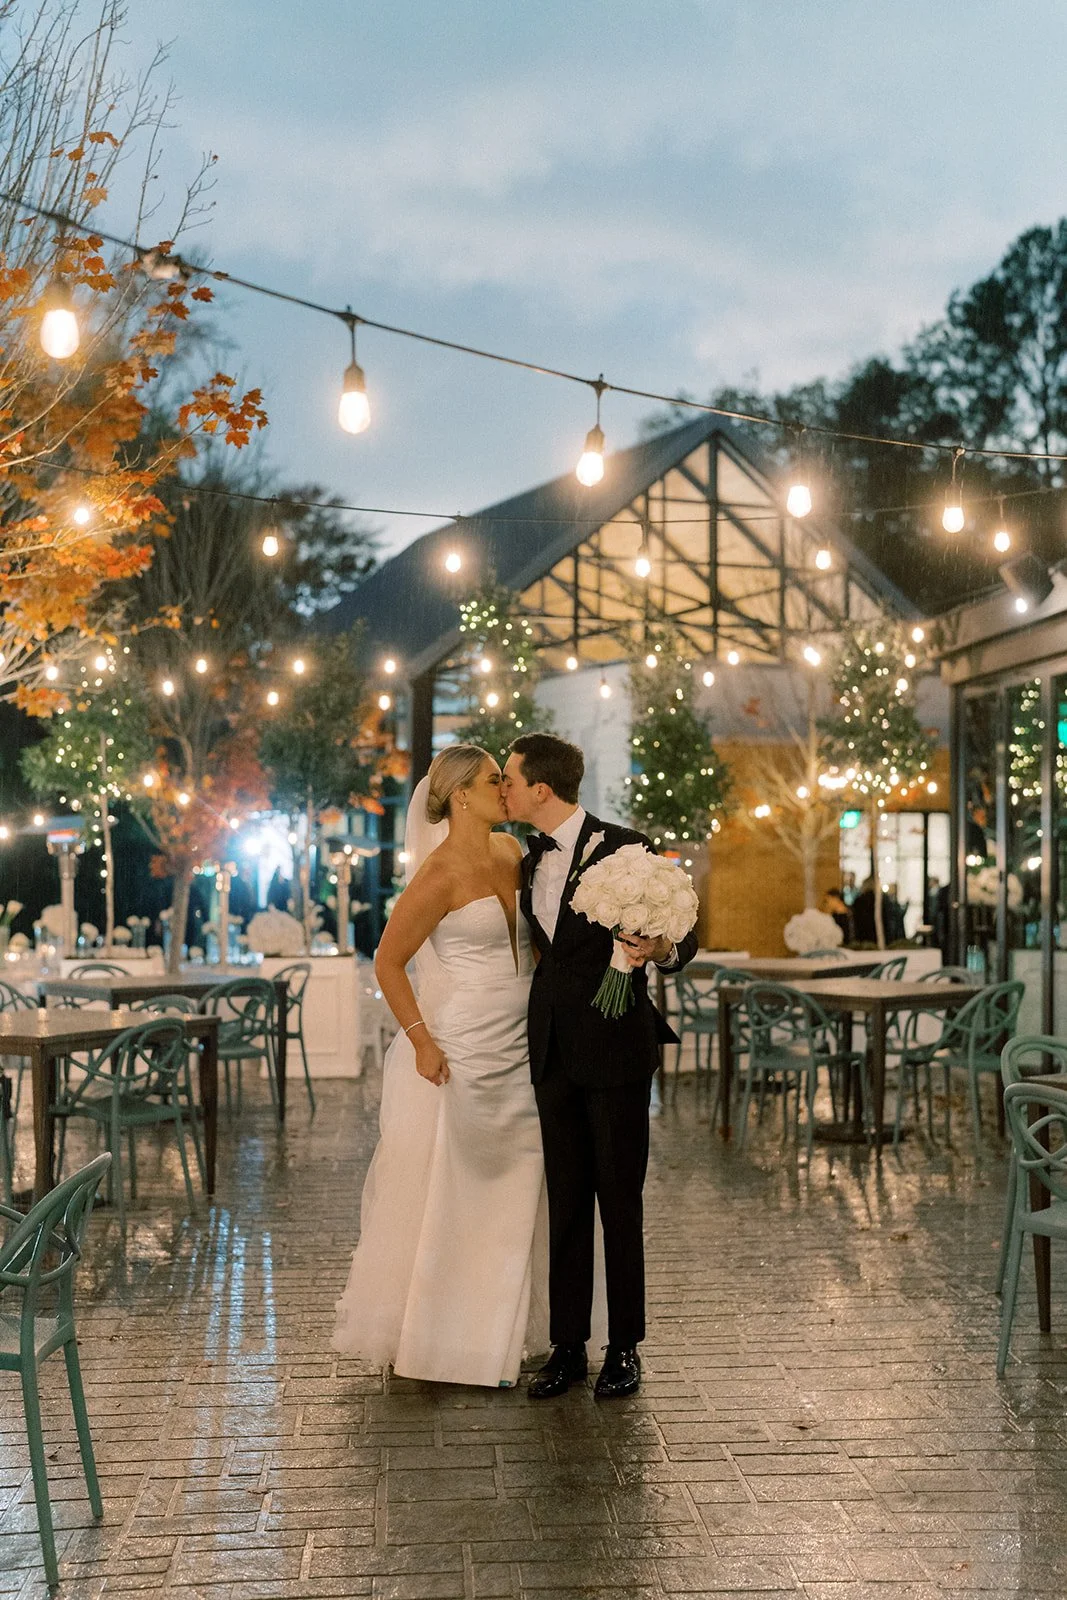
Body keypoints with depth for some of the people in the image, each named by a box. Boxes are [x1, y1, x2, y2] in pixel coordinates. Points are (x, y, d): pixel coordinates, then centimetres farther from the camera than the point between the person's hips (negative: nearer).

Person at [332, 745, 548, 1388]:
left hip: (516, 1051, 8)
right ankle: (437, 1339, 15)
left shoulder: (511, 851, 7)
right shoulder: (441, 874, -15)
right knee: (447, 1194, 2)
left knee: (509, 1191, 13)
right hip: (460, 1053, -8)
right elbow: (388, 962, -12)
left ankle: (495, 1334, 26)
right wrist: (420, 1041, -16)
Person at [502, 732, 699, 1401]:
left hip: (617, 1049, -6)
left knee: (619, 1201, 2)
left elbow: (683, 936, -4)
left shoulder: (627, 849, -9)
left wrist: (662, 949, -26)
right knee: (564, 1200, 8)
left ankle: (625, 1348, 15)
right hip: (554, 1050, 6)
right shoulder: (530, 863, 12)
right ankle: (568, 1346, 17)